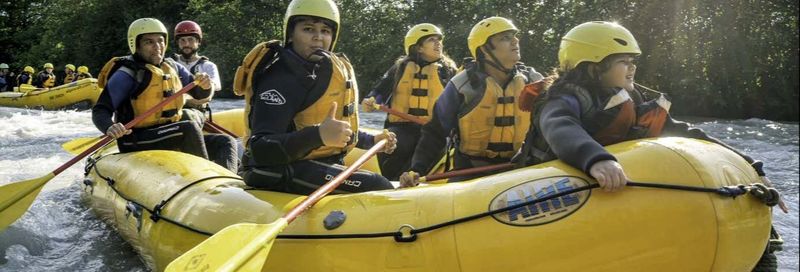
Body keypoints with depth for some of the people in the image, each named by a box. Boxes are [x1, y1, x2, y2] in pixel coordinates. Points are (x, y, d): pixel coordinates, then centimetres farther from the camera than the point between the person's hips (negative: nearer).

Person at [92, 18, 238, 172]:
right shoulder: (127, 74, -10)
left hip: (171, 138, 7)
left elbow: (200, 94, 15)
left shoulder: (172, 68, 10)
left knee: (226, 142, -5)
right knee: (189, 128, -31)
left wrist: (205, 85, -10)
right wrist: (110, 128, -35)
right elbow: (100, 111, -13)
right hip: (137, 142, -7)